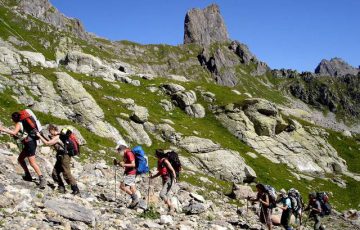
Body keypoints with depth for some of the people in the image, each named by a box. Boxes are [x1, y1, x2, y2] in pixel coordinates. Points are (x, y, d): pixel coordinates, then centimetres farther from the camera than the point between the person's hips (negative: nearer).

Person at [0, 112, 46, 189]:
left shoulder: (18, 124, -8)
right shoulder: (22, 123, 17)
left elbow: (14, 132, -26)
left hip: (29, 143, -10)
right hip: (28, 144, 10)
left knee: (32, 162, -12)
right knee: (20, 159, 19)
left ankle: (42, 179, -15)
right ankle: (28, 175, 26)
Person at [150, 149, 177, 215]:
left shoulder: (165, 161, -15)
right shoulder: (159, 161, 10)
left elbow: (172, 170, -17)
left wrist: (174, 178, -28)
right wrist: (153, 177, 15)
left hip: (169, 180, -9)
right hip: (164, 180, 9)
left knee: (162, 194, -16)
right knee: (166, 195, 13)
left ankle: (171, 208, -5)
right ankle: (171, 209, 24)